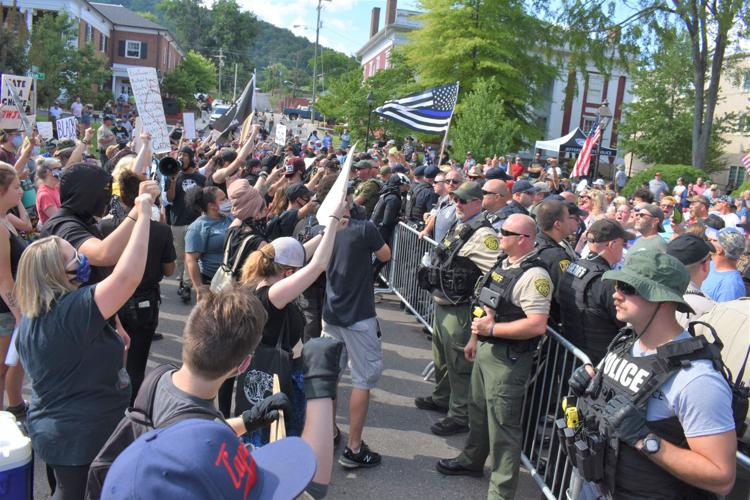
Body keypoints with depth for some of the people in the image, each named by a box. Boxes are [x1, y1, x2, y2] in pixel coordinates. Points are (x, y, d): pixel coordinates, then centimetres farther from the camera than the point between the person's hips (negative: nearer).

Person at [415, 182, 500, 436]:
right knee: (441, 357, 26)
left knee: (459, 364, 3)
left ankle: (460, 416, 17)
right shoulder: (458, 226, 10)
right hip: (442, 304, 10)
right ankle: (442, 398, 46)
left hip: (459, 310, -10)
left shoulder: (483, 235, -20)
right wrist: (431, 275, 14)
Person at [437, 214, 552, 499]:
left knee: (503, 424, 1)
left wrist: (491, 329, -23)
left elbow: (537, 326, -29)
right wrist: (475, 338, 17)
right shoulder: (503, 265, 8)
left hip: (508, 358, -9)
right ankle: (472, 460, 45)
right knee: (479, 411, 24)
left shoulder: (533, 275, -21)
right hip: (485, 350, 9)